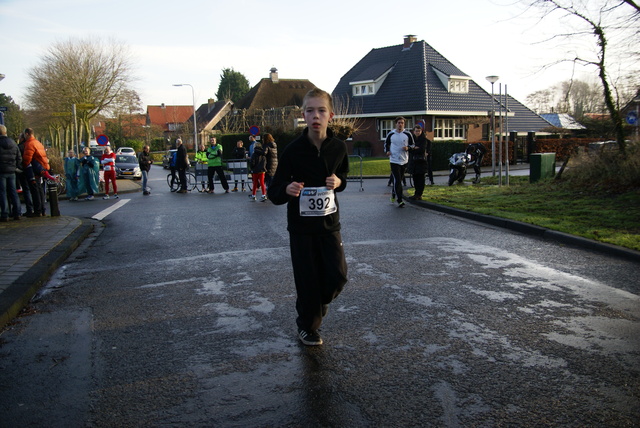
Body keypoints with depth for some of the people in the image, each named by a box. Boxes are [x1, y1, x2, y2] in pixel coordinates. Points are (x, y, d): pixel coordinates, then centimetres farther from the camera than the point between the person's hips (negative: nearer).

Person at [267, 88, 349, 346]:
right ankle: (307, 326, 28)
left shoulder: (338, 147, -6)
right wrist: (287, 190, -33)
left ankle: (320, 302, 33)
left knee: (337, 275, 0)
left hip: (329, 222, 3)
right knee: (307, 279, 4)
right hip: (301, 226, -2)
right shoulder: (293, 150, -15)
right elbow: (274, 193, -10)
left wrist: (338, 182, -9)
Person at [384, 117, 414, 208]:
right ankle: (400, 200, -7)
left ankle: (393, 193, 40)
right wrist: (387, 151, -1)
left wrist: (407, 148, -13)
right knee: (397, 180, -11)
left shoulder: (407, 134, 1)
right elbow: (386, 143, 17)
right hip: (394, 160, -2)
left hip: (404, 161, 2)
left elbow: (412, 145, 8)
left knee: (399, 179, 13)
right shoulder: (391, 134, 1)